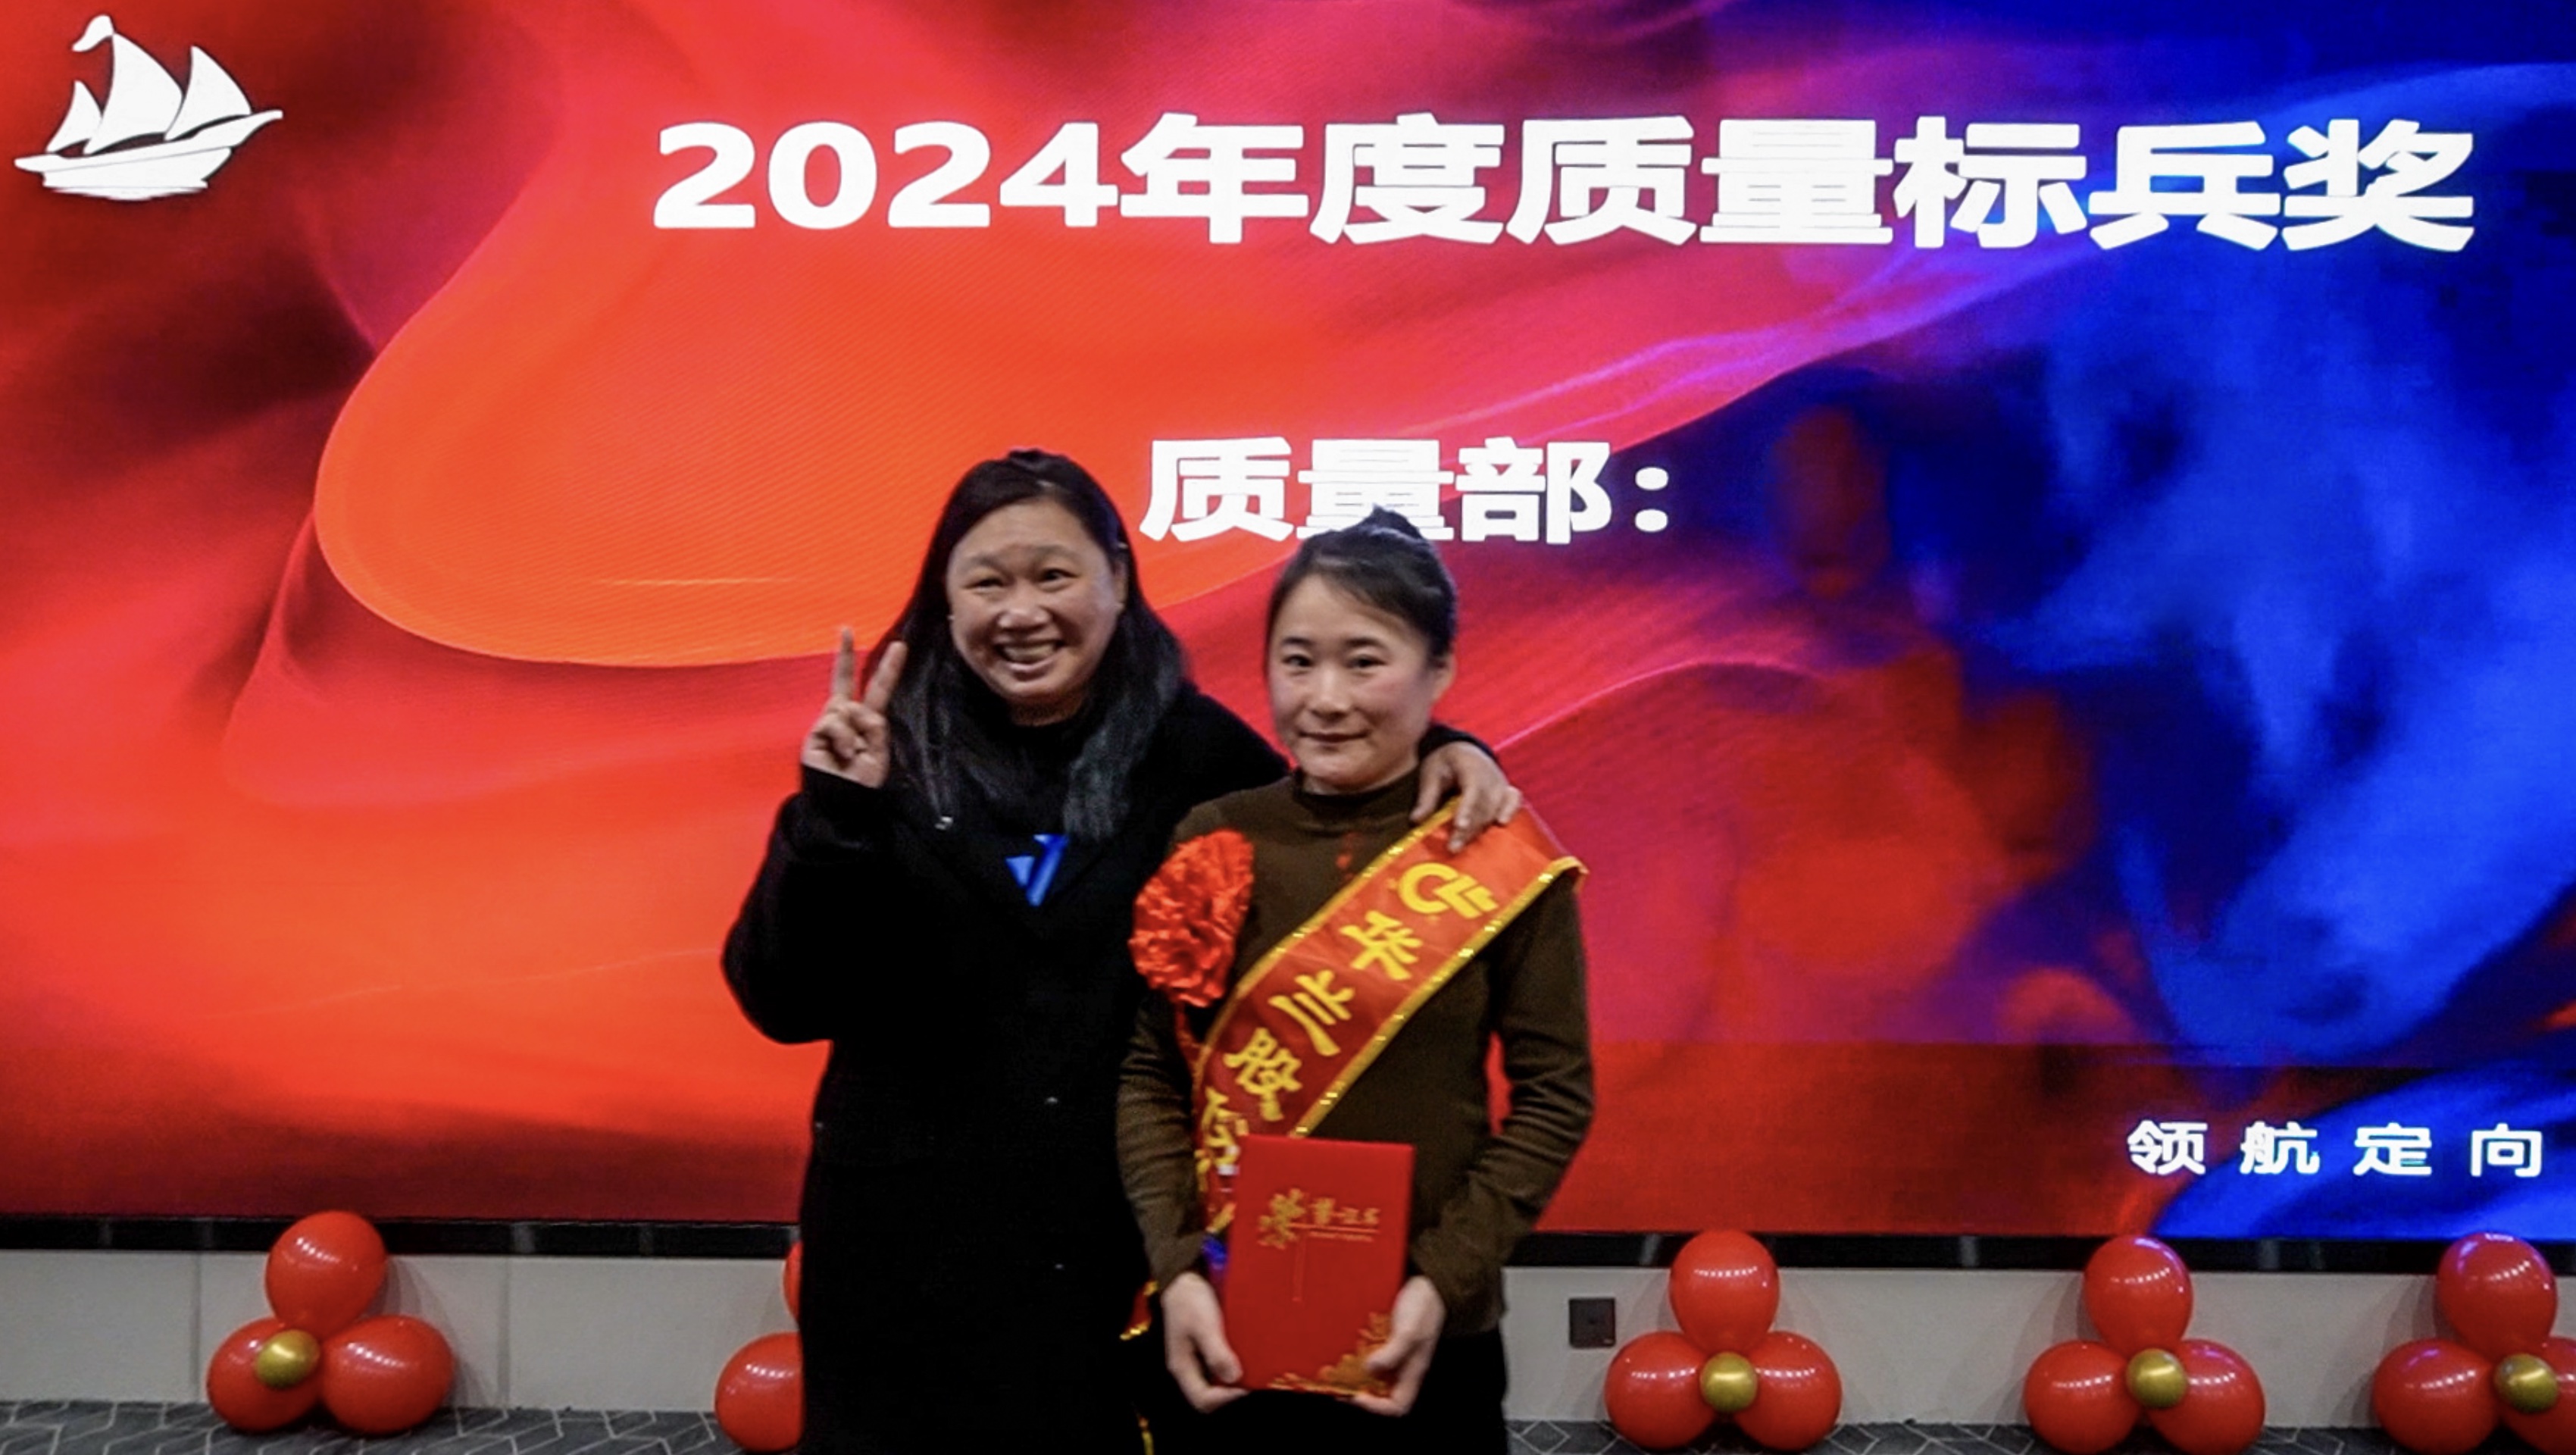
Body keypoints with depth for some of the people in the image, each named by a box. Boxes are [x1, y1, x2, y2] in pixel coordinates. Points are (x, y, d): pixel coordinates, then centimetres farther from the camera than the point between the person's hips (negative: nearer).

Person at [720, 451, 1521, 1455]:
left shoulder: (1193, 748, -2)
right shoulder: (894, 756, -3)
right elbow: (783, 1004, -6)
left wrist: (1435, 755, -7)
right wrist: (832, 816, -20)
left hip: (1135, 1247, 0)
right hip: (908, 1245, 0)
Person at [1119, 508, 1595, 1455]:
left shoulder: (1503, 867, -6)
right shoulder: (1212, 847, -1)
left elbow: (1553, 1092, -5)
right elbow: (1149, 1074, 0)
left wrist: (1444, 1280, -14)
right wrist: (1177, 1269, -11)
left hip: (1420, 1342, -1)